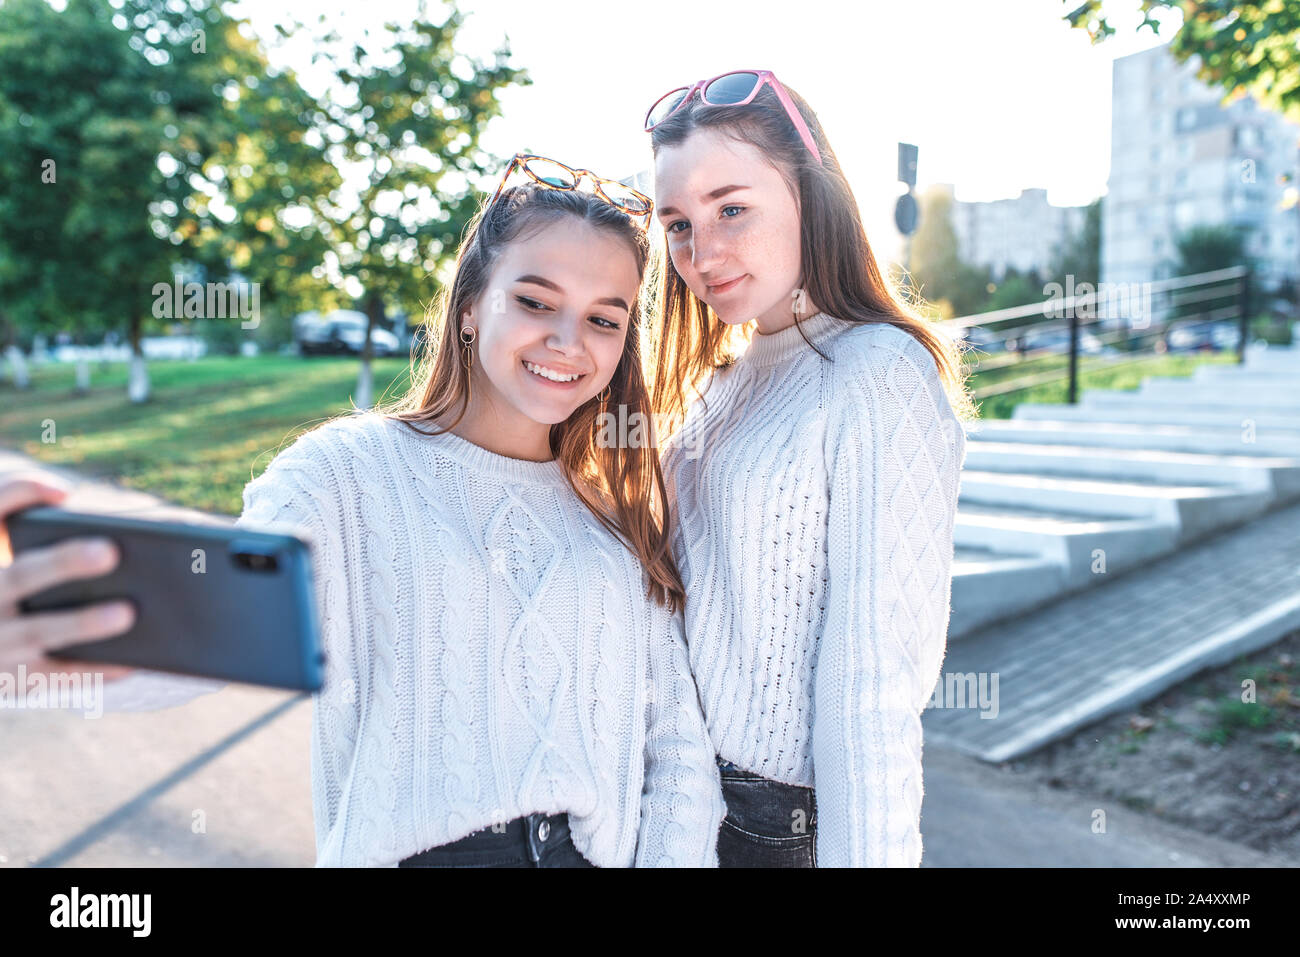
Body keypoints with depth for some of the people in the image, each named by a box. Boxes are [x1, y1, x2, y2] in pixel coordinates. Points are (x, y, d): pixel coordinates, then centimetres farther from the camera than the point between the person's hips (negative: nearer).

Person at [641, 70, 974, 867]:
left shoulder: (880, 377, -19)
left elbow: (875, 680, -22)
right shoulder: (720, 376, 4)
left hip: (793, 821, -7)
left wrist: (863, 852, -21)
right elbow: (693, 586, 8)